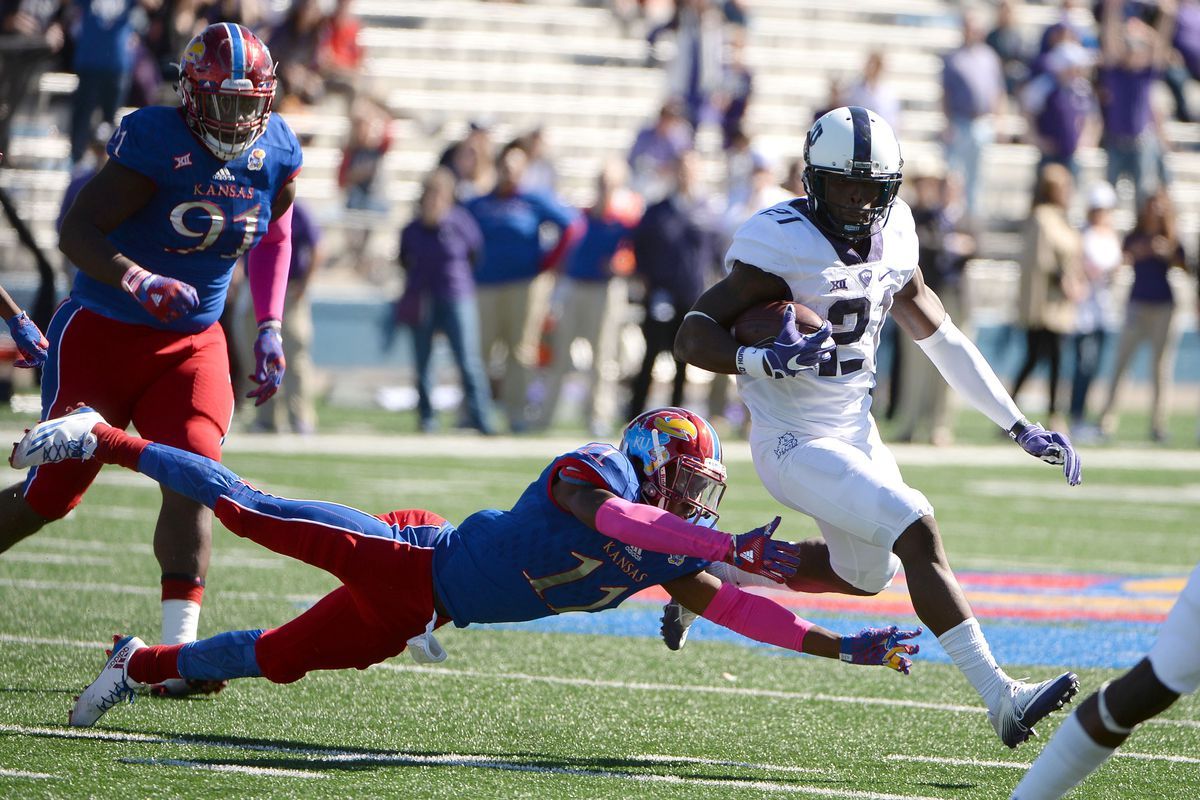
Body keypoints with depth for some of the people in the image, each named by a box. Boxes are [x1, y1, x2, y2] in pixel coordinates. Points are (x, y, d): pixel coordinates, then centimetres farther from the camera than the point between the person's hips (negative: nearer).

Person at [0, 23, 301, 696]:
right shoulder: (155, 143, -22)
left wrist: (270, 328, 9)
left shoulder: (276, 155, -2)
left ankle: (178, 647, -19)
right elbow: (77, 230, -23)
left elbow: (275, 238, 17)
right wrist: (137, 280, -39)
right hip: (102, 336, -4)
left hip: (193, 343, 4)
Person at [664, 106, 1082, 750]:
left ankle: (715, 576, 37)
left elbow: (938, 336, 12)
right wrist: (768, 360, -40)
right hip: (796, 446, -9)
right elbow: (692, 337, -21)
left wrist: (1019, 428, 12)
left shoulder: (892, 234, 1)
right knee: (916, 533, -21)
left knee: (866, 573, 21)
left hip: (856, 430, 9)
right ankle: (999, 697, -20)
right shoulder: (783, 245, -21)